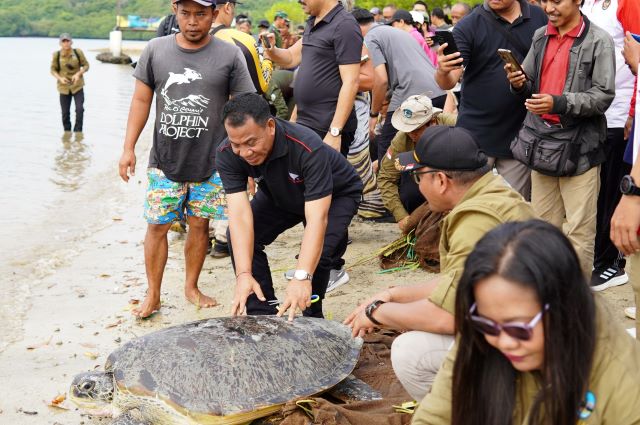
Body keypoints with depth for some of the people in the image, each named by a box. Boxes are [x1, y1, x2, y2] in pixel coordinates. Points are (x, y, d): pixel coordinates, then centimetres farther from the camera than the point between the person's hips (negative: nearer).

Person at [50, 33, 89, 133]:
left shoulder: (78, 52, -9)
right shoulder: (57, 55, -8)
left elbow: (86, 65, -1)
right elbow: (53, 70, 0)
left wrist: (78, 74, -18)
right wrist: (60, 78, -19)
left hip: (77, 86, -1)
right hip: (64, 87, 1)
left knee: (80, 109, -14)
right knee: (65, 112, 6)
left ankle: (78, 131, -2)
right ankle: (67, 132, 23)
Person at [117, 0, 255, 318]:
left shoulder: (229, 55, -4)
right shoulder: (156, 50, 1)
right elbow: (141, 101, 6)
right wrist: (128, 148, 2)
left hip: (210, 163, -1)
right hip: (164, 161, 1)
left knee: (199, 225, 10)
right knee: (157, 226, 4)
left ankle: (191, 287, 29)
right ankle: (152, 295, 18)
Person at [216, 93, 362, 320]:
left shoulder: (308, 147, -41)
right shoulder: (227, 154, -28)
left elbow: (317, 218, -46)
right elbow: (240, 213, -34)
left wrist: (302, 277, -55)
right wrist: (244, 274, -45)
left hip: (336, 194, -4)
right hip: (278, 194, 4)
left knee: (318, 252, -27)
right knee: (240, 238, -16)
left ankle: (312, 318, 1)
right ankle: (263, 317, 0)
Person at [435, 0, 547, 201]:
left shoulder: (538, 18, 3)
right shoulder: (468, 26, -6)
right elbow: (448, 83, -12)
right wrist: (443, 71, -34)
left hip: (519, 134, 2)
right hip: (476, 135, -2)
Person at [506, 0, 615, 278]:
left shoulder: (598, 41, -6)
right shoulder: (540, 36, 11)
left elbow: (603, 97, -10)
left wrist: (559, 103, -22)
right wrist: (520, 84, -4)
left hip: (579, 145, -5)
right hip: (541, 141, 5)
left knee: (579, 230, -1)